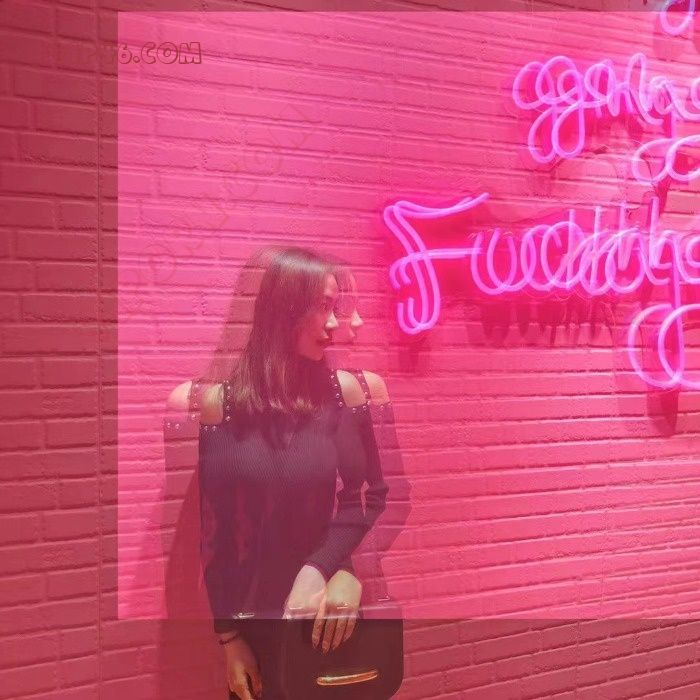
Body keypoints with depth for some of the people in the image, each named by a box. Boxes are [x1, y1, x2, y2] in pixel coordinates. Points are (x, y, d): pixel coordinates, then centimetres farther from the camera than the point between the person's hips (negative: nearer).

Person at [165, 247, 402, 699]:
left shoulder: (351, 390, -7)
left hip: (326, 612, 1)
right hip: (250, 617, -1)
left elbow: (372, 497, -5)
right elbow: (208, 529, -5)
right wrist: (227, 635, -3)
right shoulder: (214, 401, -9)